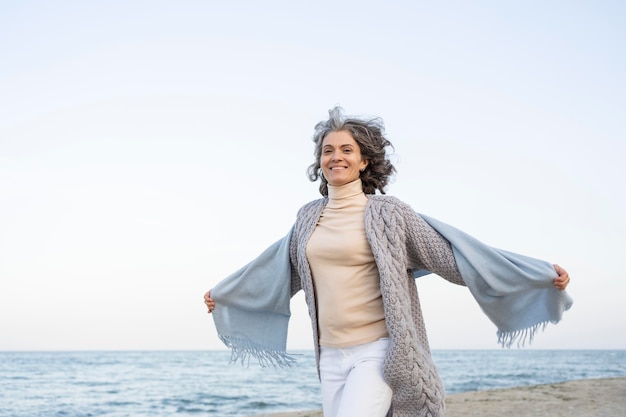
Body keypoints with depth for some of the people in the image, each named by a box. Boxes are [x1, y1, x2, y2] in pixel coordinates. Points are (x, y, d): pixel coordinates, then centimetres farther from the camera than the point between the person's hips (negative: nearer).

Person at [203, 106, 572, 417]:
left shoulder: (387, 212, -6)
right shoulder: (310, 217, 9)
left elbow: (449, 255, -5)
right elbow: (274, 270, 25)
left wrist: (540, 274, -8)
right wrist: (224, 294, 39)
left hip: (378, 353, -5)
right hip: (331, 357, 6)